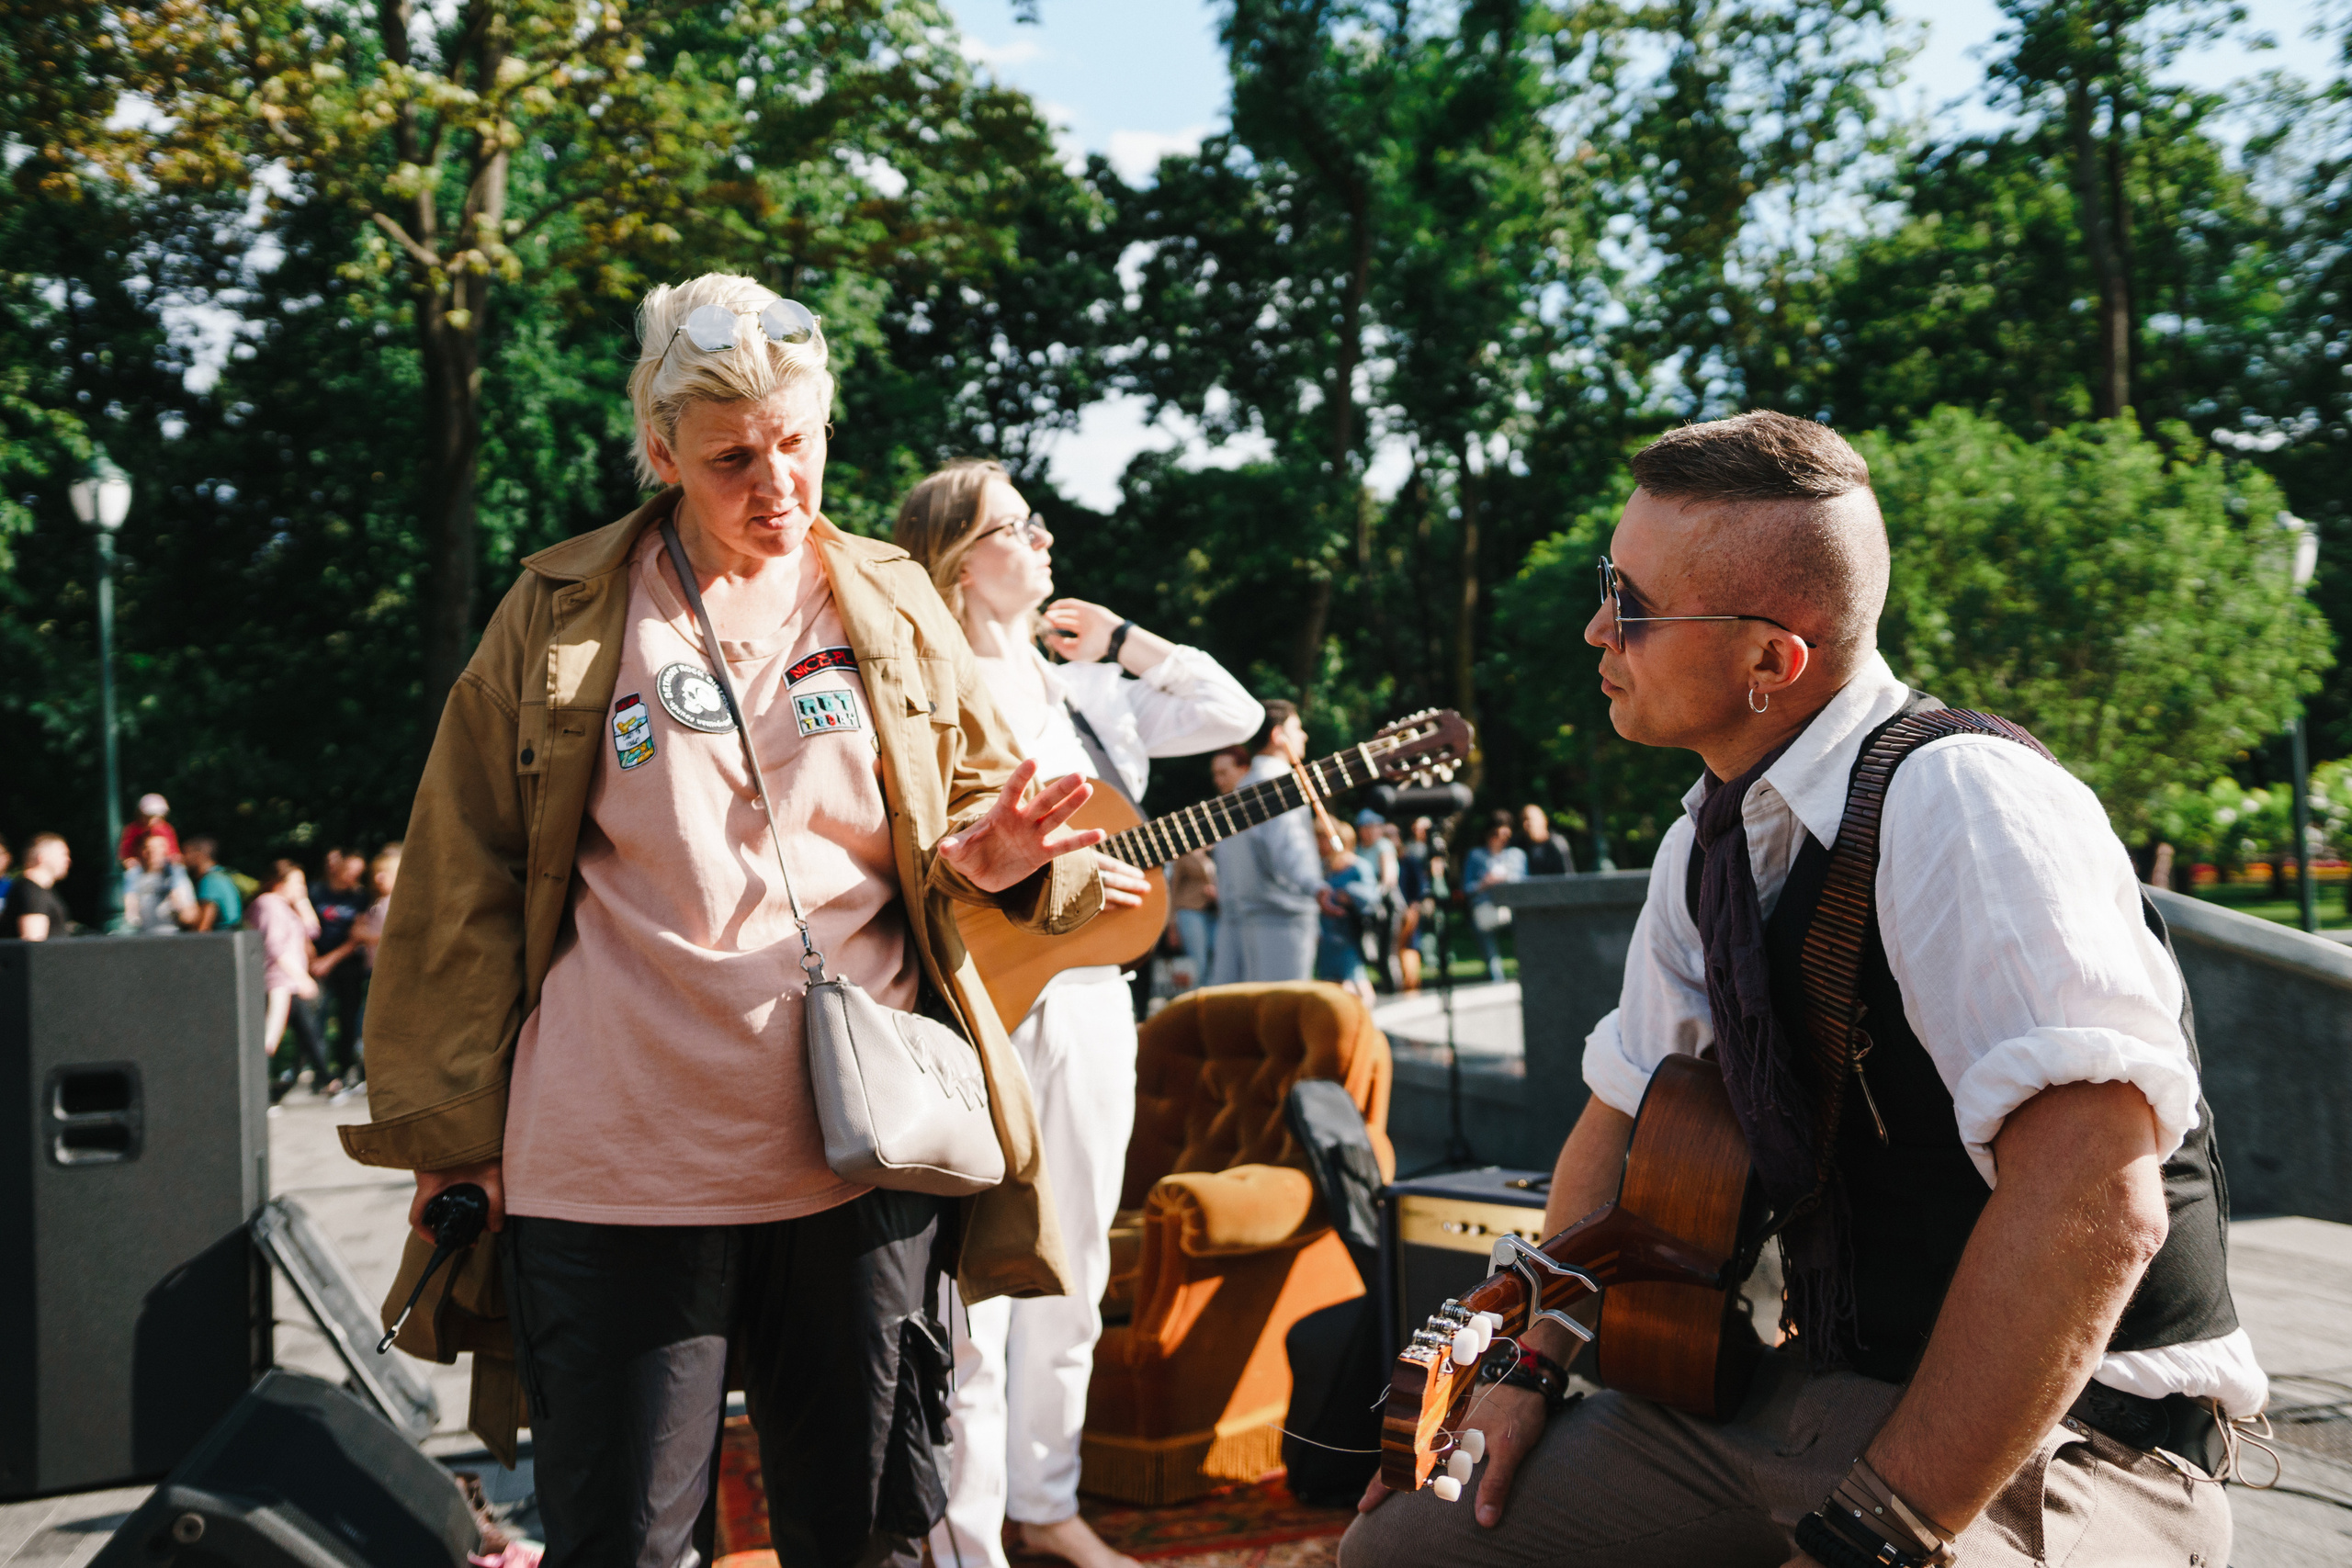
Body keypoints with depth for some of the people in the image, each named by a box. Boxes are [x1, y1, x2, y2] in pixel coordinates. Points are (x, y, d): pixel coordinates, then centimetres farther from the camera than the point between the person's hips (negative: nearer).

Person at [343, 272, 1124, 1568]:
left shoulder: (894, 611, 8)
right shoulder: (562, 618, 2)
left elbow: (977, 808, 17)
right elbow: (465, 891, 4)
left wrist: (993, 859, -8)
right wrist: (450, 1136, 2)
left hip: (862, 1159, 2)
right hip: (615, 1170, -2)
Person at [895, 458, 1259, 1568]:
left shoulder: (1085, 692, 15)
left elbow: (1232, 715, 13)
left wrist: (1113, 638, 11)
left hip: (1086, 1001, 7)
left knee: (1071, 1277, 14)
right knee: (971, 1291, -4)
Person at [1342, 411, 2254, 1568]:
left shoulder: (1959, 801, -22)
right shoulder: (1708, 842, 5)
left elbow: (2097, 1199, -31)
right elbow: (1623, 1111, 17)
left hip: (2061, 1433, -8)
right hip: (1815, 1389, 8)